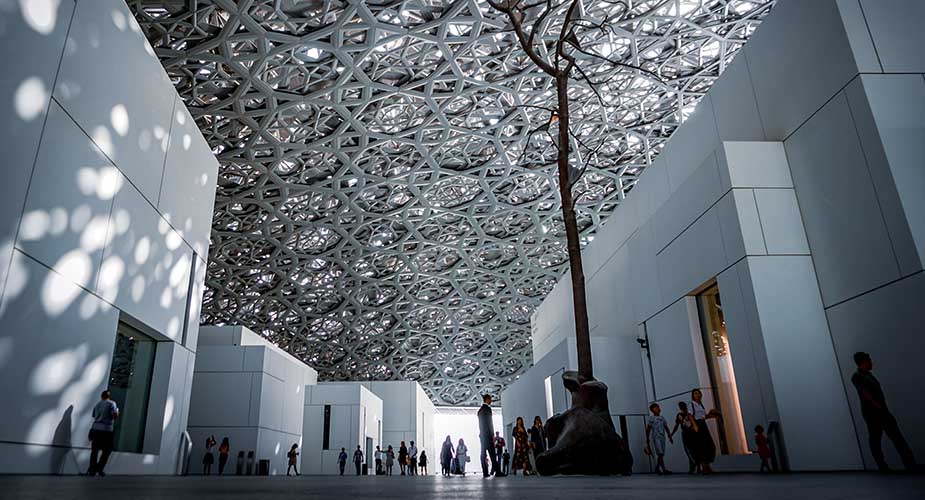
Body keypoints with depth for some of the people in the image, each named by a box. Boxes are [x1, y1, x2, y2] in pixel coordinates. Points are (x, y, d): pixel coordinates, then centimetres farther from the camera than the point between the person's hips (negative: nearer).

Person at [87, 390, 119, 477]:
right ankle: (99, 469, 5)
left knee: (94, 450, 10)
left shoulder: (97, 404, 14)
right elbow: (115, 416, -12)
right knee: (107, 450, 9)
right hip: (106, 430, -5)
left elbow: (94, 416, 20)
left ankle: (92, 470, 8)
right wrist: (117, 411, 9)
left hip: (95, 429, 5)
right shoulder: (111, 403, -3)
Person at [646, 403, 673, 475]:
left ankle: (657, 468, 16)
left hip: (662, 437, 6)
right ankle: (664, 469, -18)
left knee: (661, 454, 5)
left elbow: (666, 428, 18)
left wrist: (670, 437, 10)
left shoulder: (662, 418, 15)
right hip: (655, 437, -6)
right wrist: (647, 439, -3)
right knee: (660, 453, -14)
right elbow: (648, 430, 0)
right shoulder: (650, 418, 0)